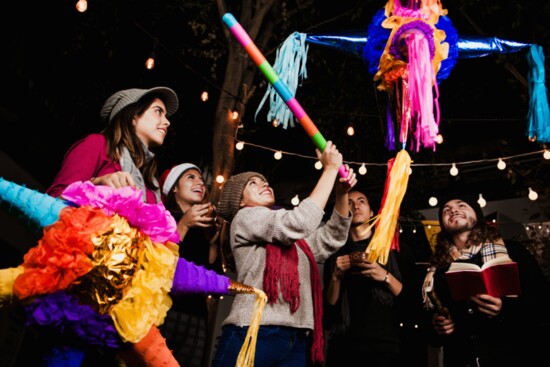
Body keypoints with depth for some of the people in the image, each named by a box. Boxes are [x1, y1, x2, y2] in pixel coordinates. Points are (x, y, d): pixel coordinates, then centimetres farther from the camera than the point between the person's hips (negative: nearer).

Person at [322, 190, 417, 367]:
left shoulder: (396, 249, 7)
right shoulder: (335, 256, 11)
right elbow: (328, 308, 6)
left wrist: (386, 277, -14)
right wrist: (336, 277, -9)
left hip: (385, 345, -1)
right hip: (344, 345, 1)